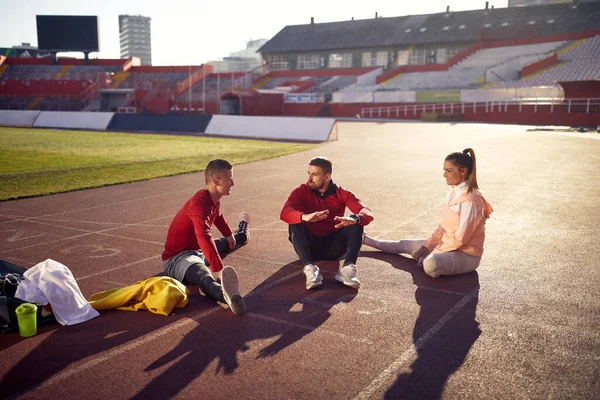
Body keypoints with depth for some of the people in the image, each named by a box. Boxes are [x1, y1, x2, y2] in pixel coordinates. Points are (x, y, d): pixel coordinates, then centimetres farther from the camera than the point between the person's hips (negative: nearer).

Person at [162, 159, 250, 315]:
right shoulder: (200, 203, -30)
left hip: (197, 250, 11)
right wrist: (220, 270, -53)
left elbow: (218, 217, 30)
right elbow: (204, 238, -45)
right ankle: (225, 294, -80)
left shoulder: (214, 200, 3)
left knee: (231, 241, 37)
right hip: (177, 258, -11)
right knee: (204, 276, -46)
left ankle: (241, 234, 73)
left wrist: (229, 235, 48)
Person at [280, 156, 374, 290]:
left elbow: (367, 213, -15)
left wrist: (355, 219, -40)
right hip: (310, 246, -1)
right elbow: (285, 212, -23)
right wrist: (305, 217, -45)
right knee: (295, 223, -27)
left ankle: (348, 268, -38)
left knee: (357, 223, -22)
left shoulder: (341, 193, 0)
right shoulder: (302, 191, -2)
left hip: (334, 247, 1)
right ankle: (310, 268, -41)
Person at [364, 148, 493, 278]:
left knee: (430, 264, -37)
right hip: (448, 245, 9)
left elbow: (461, 239, -22)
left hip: (466, 255, -9)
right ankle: (366, 239, 35)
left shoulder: (470, 200, -23)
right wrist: (426, 246, 2)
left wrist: (431, 252, -15)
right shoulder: (453, 192, 5)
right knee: (404, 245, 15)